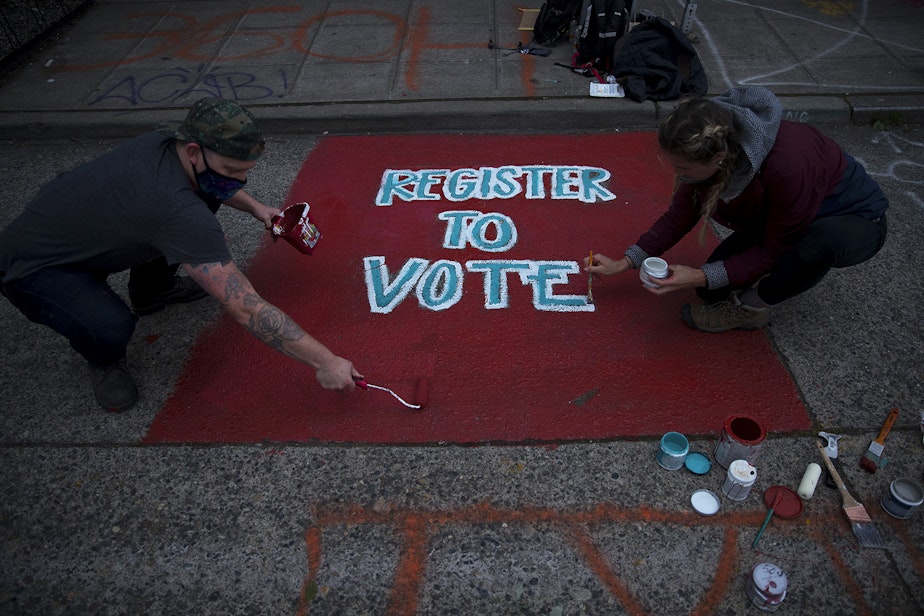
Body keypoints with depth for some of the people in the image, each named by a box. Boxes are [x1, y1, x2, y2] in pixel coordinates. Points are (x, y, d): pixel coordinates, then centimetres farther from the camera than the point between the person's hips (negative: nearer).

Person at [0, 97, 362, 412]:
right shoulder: (178, 212, -40)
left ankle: (151, 290, 20)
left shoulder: (163, 143, -15)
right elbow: (247, 311, -40)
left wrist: (253, 206, 1)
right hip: (31, 266, -8)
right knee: (110, 328, -38)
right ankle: (104, 359, 2)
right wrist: (324, 362, -34)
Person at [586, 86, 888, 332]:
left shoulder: (786, 166, -42)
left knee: (822, 240, -41)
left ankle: (750, 307, -14)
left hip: (856, 218, -5)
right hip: (776, 219, 5)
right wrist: (625, 262, -11)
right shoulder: (707, 147, -21)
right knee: (712, 289, -8)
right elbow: (679, 216, -7)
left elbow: (774, 250, -27)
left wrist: (702, 276, -32)